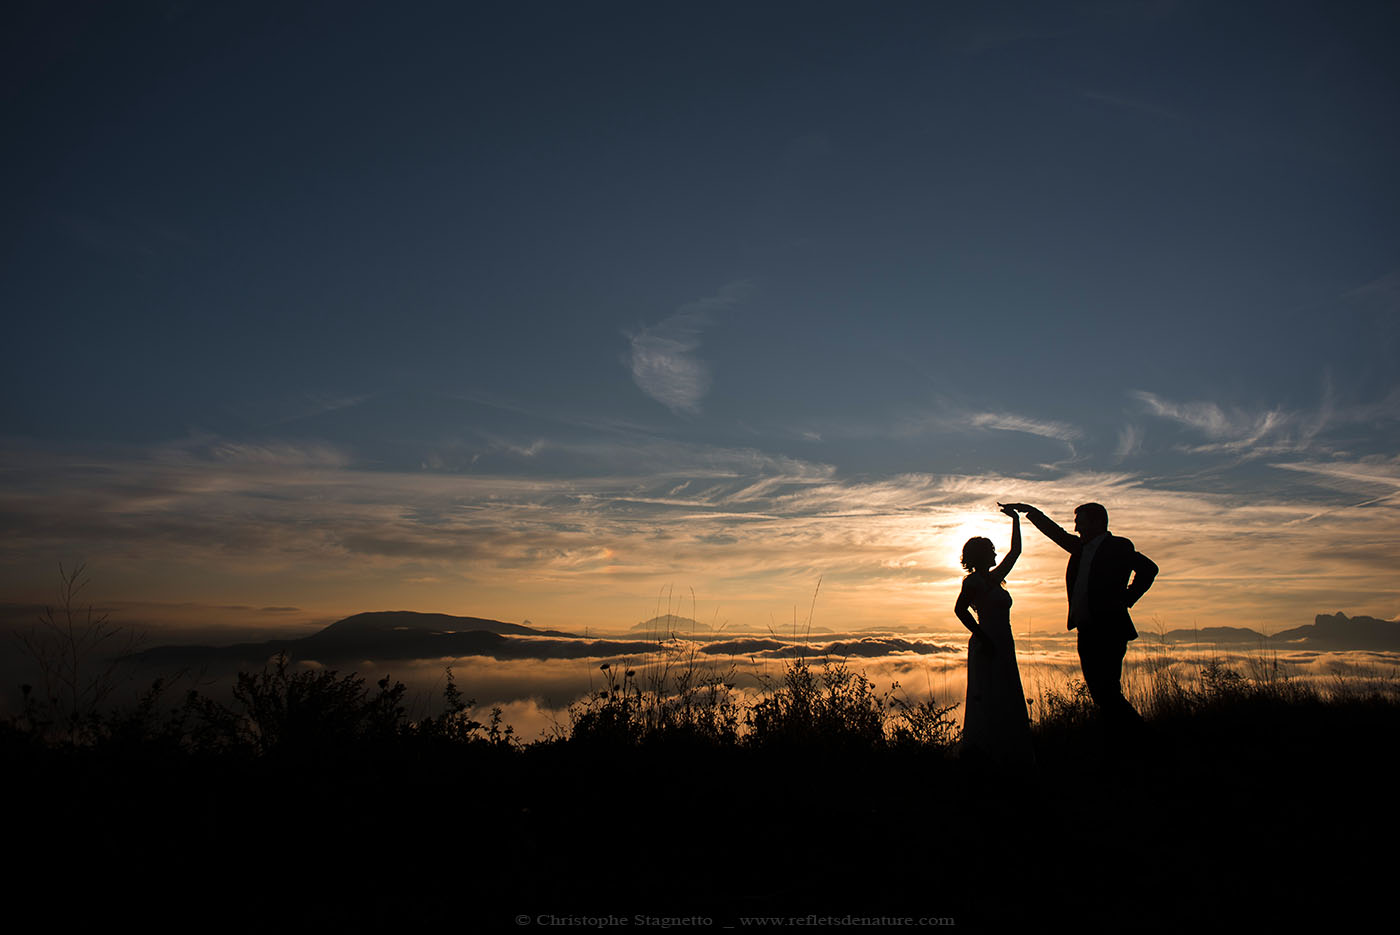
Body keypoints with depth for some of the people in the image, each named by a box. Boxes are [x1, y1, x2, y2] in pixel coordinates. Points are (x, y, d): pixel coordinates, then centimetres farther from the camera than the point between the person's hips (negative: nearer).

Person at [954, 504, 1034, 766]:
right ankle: (980, 753, -11)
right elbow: (959, 609, -20)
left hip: (1002, 647, 9)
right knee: (989, 701, -12)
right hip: (987, 647, -9)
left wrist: (1016, 520, 26)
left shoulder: (993, 578, 17)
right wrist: (983, 639, -20)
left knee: (1006, 703, 8)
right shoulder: (973, 581, -7)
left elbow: (1015, 551, 26)